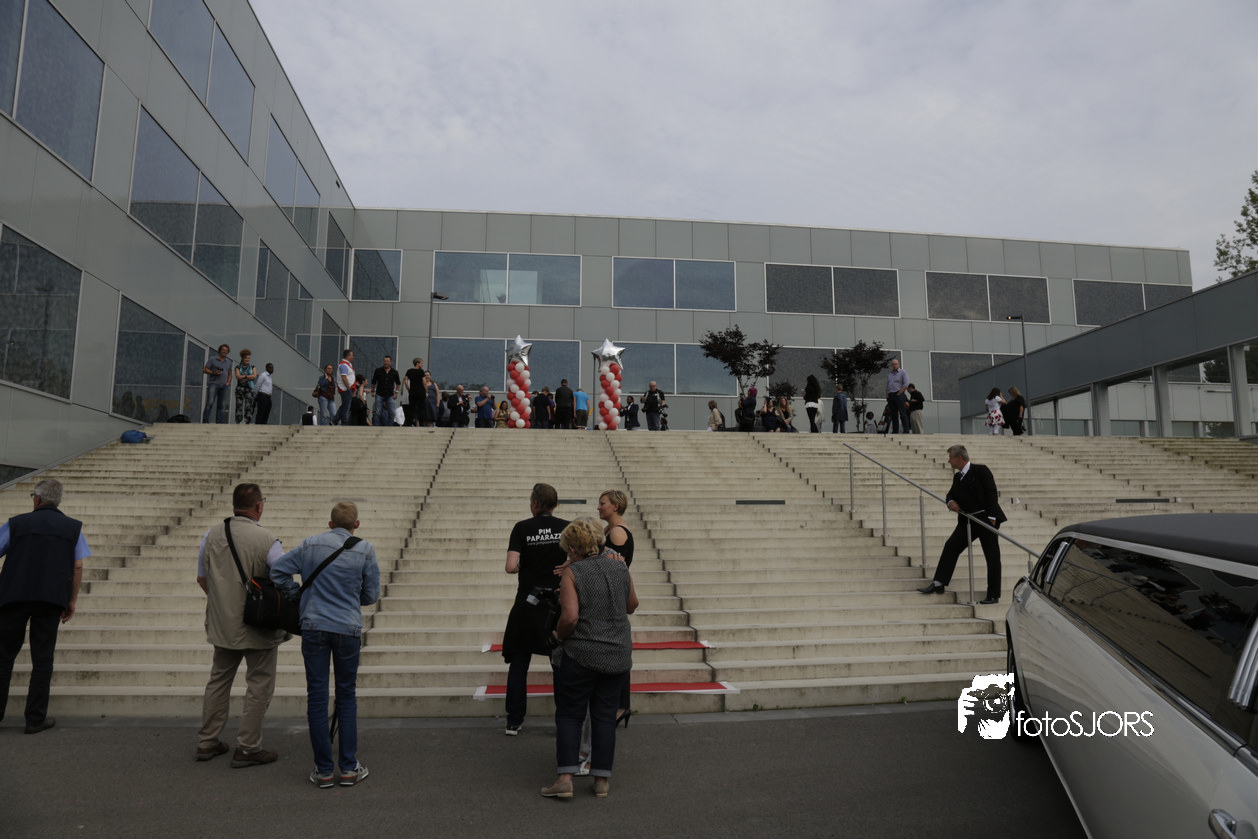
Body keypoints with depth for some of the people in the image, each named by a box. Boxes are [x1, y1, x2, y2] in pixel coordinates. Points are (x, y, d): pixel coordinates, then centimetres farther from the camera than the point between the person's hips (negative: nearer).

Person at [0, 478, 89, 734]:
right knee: (42, 659, 4)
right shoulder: (73, 527, 7)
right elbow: (78, 567, 3)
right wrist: (72, 601, 9)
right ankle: (36, 718, 6)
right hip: (51, 598, 0)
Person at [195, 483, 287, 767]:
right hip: (259, 626, -6)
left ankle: (207, 741, 30)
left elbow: (202, 578, 10)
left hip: (221, 624, 6)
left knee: (219, 680, 21)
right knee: (259, 686, 6)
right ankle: (247, 748, 12)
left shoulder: (211, 534, 0)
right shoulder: (266, 540, -18)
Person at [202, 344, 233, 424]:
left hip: (224, 385, 5)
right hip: (213, 383, -4)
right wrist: (214, 373, -11)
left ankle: (219, 422, 7)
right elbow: (205, 369, 3)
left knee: (222, 405, 3)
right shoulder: (213, 360, 5)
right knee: (210, 403, -14)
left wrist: (228, 382, 7)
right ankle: (205, 421, -12)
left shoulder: (229, 362, 19)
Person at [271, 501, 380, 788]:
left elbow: (278, 570, 6)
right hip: (348, 630, 0)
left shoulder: (311, 545, 2)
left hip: (314, 627, 1)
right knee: (346, 696, 12)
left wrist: (299, 595, 15)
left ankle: (323, 770, 12)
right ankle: (349, 767, 15)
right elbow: (371, 594, 3)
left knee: (317, 697, 7)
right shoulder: (364, 550, -2)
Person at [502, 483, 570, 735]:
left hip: (527, 603, -1)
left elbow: (511, 567, -14)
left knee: (518, 663, 11)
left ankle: (514, 721, 13)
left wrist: (524, 566, 6)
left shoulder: (522, 528, -7)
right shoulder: (567, 528, -2)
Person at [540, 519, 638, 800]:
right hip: (618, 656, 4)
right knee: (605, 715, 12)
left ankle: (565, 778, 4)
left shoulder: (573, 573, -11)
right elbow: (632, 606, 17)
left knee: (569, 714, 9)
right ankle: (602, 779, 15)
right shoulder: (620, 568, 4)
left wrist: (559, 636, 0)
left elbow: (570, 617, -18)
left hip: (581, 655, -4)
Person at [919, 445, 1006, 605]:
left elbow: (992, 493, -11)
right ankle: (939, 583, -5)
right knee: (951, 546, -5)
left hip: (987, 519, -7)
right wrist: (951, 502, -7)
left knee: (992, 556, 0)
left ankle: (993, 596, 7)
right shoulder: (957, 477, 14)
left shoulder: (981, 470, -8)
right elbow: (951, 494, 19)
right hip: (967, 520, 7)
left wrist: (991, 518, -17)